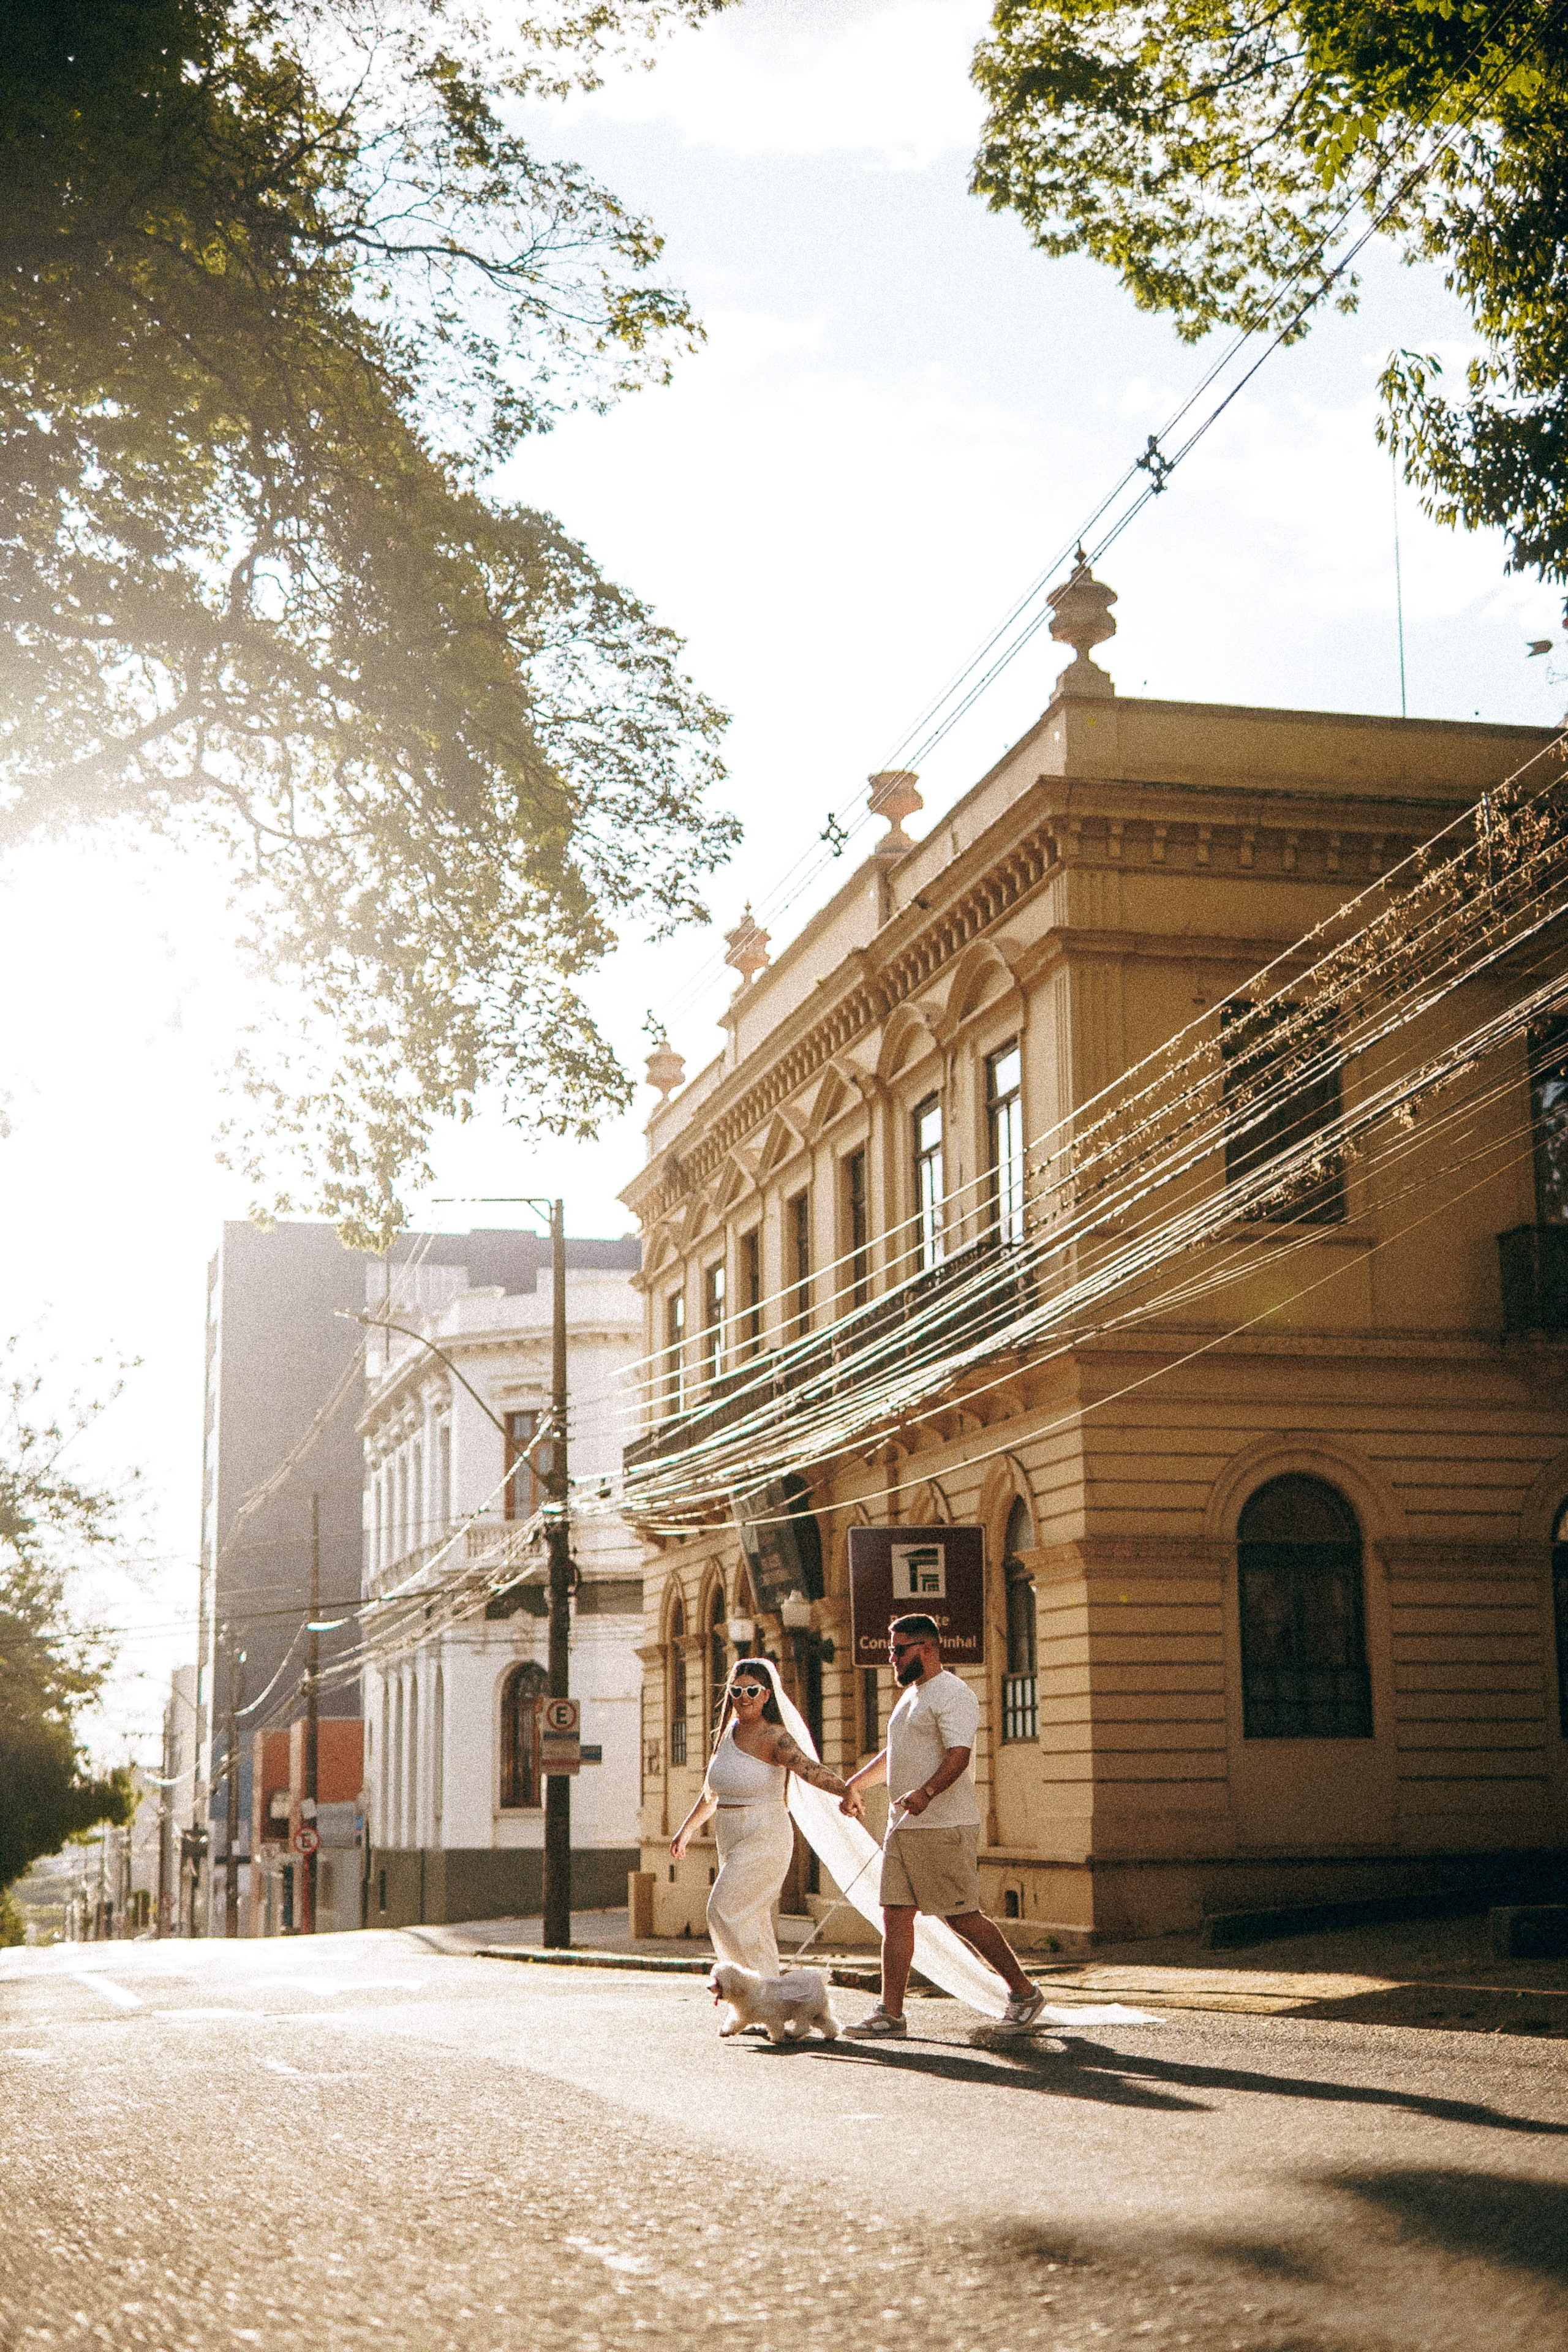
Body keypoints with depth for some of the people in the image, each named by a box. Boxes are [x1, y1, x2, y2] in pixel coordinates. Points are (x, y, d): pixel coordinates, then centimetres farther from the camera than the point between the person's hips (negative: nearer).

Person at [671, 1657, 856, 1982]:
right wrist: (687, 1829, 35)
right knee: (752, 1924, 8)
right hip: (733, 1842, 8)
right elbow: (713, 1792, 25)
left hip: (765, 1839, -8)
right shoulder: (727, 1733, 11)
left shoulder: (774, 1738, -14)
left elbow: (809, 1768, -31)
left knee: (725, 1911, -15)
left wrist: (845, 1789, -48)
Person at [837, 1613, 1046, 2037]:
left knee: (963, 1917, -5)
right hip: (902, 1827, 9)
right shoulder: (912, 1696, 20)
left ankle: (1024, 1992, 10)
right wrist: (855, 1783, 33)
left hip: (944, 1827, -9)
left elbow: (959, 1755, -25)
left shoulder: (952, 1695, -12)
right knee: (895, 1915, 3)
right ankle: (891, 2013, 4)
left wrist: (926, 1792, -40)